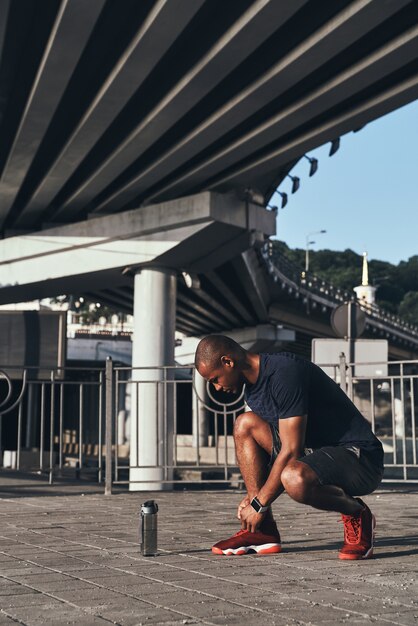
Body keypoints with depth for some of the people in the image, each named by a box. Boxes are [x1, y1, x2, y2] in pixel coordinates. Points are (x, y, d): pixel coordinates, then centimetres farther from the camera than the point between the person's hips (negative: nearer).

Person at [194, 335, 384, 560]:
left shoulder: (285, 372, -21)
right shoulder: (253, 385, 9)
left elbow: (291, 450, -23)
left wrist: (259, 504, -15)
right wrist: (252, 496, 6)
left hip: (360, 457, -9)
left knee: (294, 478, -38)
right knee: (245, 425, 1)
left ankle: (357, 514, -6)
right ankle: (263, 531, 0)